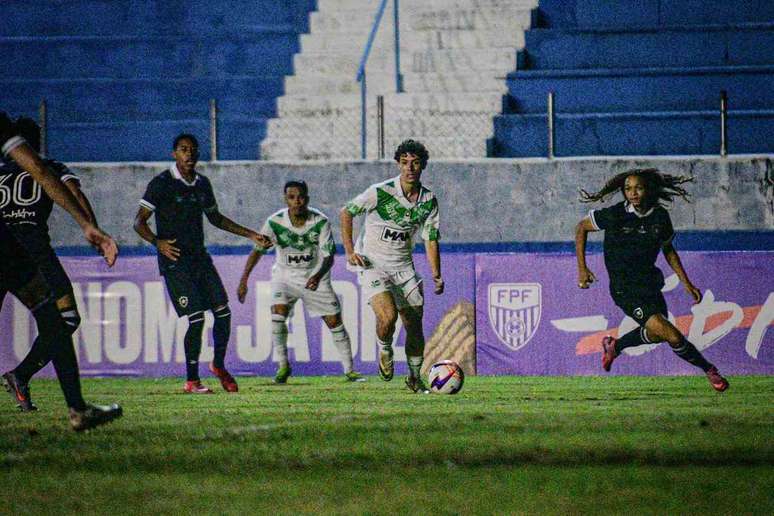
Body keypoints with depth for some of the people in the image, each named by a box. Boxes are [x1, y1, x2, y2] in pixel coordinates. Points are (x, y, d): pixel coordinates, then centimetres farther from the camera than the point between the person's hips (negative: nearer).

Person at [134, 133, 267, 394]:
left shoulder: (202, 184, 11)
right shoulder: (161, 184, -8)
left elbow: (216, 218, 26)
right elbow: (139, 222, -11)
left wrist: (250, 234, 22)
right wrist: (158, 242, -29)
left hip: (200, 257, 6)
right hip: (174, 261, -6)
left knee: (223, 311, 0)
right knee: (196, 318, -13)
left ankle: (219, 365, 22)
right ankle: (191, 380, -2)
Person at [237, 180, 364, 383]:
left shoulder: (320, 222, -18)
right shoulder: (275, 222, -18)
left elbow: (329, 256, -17)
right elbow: (257, 250, -14)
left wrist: (318, 276, -37)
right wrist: (244, 280, -23)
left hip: (315, 277, 0)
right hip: (285, 275, 0)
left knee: (334, 320, -3)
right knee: (278, 313, -23)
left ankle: (349, 370, 11)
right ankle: (283, 365, -7)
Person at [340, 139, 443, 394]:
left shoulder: (429, 200, -1)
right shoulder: (380, 192, -15)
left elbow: (431, 239, 6)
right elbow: (346, 212, -4)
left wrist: (436, 275, -5)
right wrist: (350, 251, -11)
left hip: (403, 267, 5)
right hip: (372, 265, -5)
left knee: (414, 324, 6)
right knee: (388, 316, -25)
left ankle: (415, 377, 27)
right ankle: (385, 350, 8)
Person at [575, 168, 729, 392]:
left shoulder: (660, 216, -2)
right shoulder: (615, 215, -16)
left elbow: (668, 250, 14)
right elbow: (581, 227, -2)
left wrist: (686, 283, 11)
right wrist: (582, 268, -6)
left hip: (650, 284, 6)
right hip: (625, 290, -6)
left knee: (655, 335, 24)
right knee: (672, 336, -16)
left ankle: (613, 346, 49)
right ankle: (709, 370, 3)